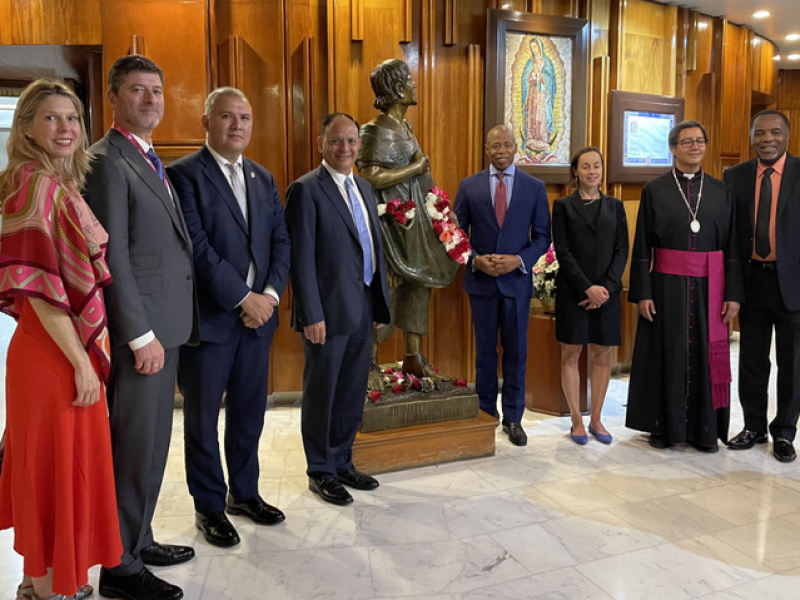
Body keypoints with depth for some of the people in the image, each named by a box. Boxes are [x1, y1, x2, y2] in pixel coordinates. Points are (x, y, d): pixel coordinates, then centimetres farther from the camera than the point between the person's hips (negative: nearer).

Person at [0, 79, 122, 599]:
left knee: (53, 468, 19)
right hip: (55, 356, -9)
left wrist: (85, 358, 14)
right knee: (59, 467, 5)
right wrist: (81, 363, -18)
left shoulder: (62, 185, 12)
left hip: (69, 352, 9)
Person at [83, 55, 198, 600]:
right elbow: (112, 258, -17)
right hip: (138, 328, -9)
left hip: (164, 325, 9)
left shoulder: (153, 163, 18)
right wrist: (141, 335, -19)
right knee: (137, 449, 0)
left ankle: (139, 540, 33)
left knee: (152, 445, 18)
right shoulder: (106, 161, -11)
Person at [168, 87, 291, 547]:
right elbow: (198, 247, -15)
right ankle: (209, 506, 24)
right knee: (202, 417, 8)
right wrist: (243, 298, -15)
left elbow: (281, 241, 8)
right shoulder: (184, 174, -7)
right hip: (208, 316, -5)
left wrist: (270, 293, -7)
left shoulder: (263, 178, 13)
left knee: (250, 411, 15)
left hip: (258, 314, 6)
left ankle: (244, 492, 33)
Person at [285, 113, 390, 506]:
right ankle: (321, 472, 24)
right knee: (322, 395, 8)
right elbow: (301, 258, -14)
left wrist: (380, 304, 13)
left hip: (362, 311, 7)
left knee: (353, 393, 16)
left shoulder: (365, 188, 14)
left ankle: (342, 462, 33)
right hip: (329, 312, -7)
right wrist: (312, 315, -17)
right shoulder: (306, 190, -10)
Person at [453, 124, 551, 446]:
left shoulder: (535, 187, 2)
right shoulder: (469, 186, 2)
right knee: (485, 351, 10)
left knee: (516, 351, 6)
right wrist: (476, 259, -13)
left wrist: (519, 260, -13)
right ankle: (485, 414, 23)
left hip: (517, 280, 0)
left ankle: (513, 419, 18)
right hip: (481, 279, 0)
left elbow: (543, 235, 2)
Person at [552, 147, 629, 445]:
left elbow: (622, 250, 4)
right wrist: (588, 288, -13)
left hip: (607, 291, 3)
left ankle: (596, 420, 17)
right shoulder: (563, 205, 3)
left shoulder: (615, 206, 11)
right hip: (572, 291, -2)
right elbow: (562, 252, -5)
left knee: (602, 356, 5)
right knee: (571, 354, 2)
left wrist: (606, 287, -10)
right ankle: (577, 421, 13)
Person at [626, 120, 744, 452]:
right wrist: (642, 293, -8)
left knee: (706, 355, 7)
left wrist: (733, 294, -2)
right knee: (666, 354, 5)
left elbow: (732, 246, 5)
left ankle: (704, 428, 21)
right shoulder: (654, 190, 0)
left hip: (708, 287, 2)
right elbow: (642, 246, -2)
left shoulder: (721, 192, 7)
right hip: (666, 285, -2)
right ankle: (663, 425, 18)